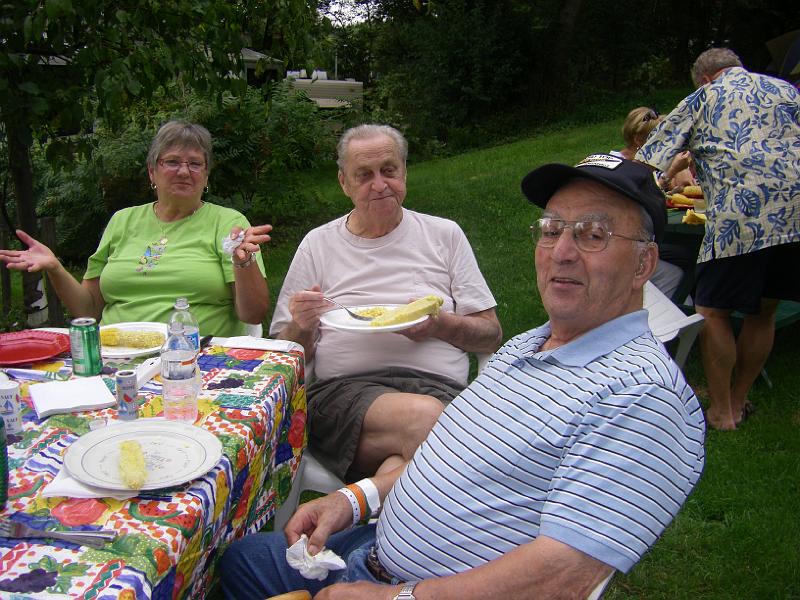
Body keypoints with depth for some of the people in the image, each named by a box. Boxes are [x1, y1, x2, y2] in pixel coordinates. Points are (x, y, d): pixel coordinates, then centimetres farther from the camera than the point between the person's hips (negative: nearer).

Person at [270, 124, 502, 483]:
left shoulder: (444, 234, 16)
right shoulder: (318, 244, 16)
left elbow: (491, 335, 14)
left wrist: (440, 325, -7)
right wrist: (303, 328, -10)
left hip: (439, 385, 0)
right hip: (342, 389, 0)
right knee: (424, 417, -35)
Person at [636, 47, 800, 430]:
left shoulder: (702, 99, 15)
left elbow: (647, 161, 14)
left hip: (741, 215, -5)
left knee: (714, 312, 6)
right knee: (763, 312, 16)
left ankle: (721, 413, 11)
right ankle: (738, 403, 28)